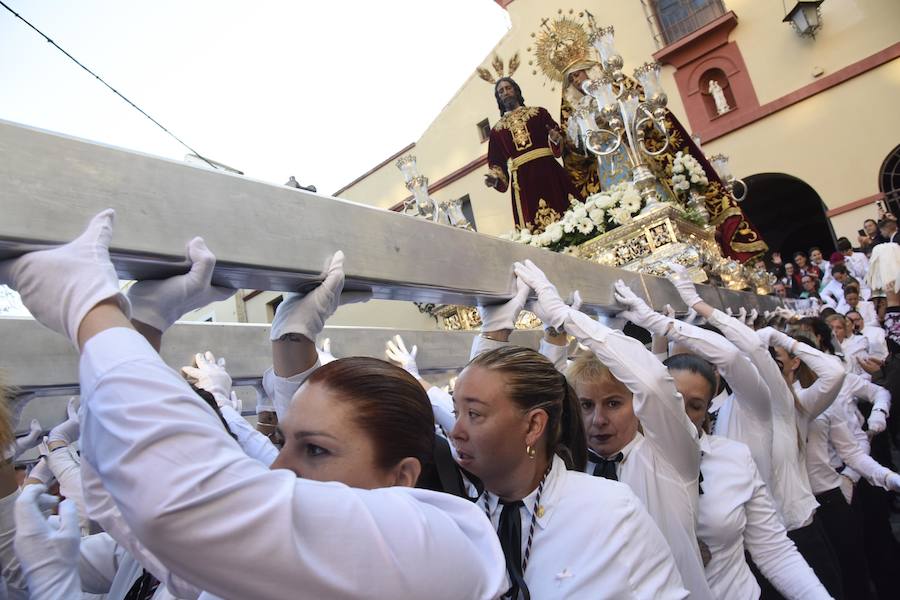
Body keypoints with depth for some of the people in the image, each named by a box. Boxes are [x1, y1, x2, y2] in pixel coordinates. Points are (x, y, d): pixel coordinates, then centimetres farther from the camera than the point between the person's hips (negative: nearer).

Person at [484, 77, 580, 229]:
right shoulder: (497, 130, 17)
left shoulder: (538, 113, 14)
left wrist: (555, 138, -15)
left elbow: (557, 136, 7)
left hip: (549, 172, 0)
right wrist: (494, 178, -6)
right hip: (523, 181, 0)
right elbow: (496, 161, 13)